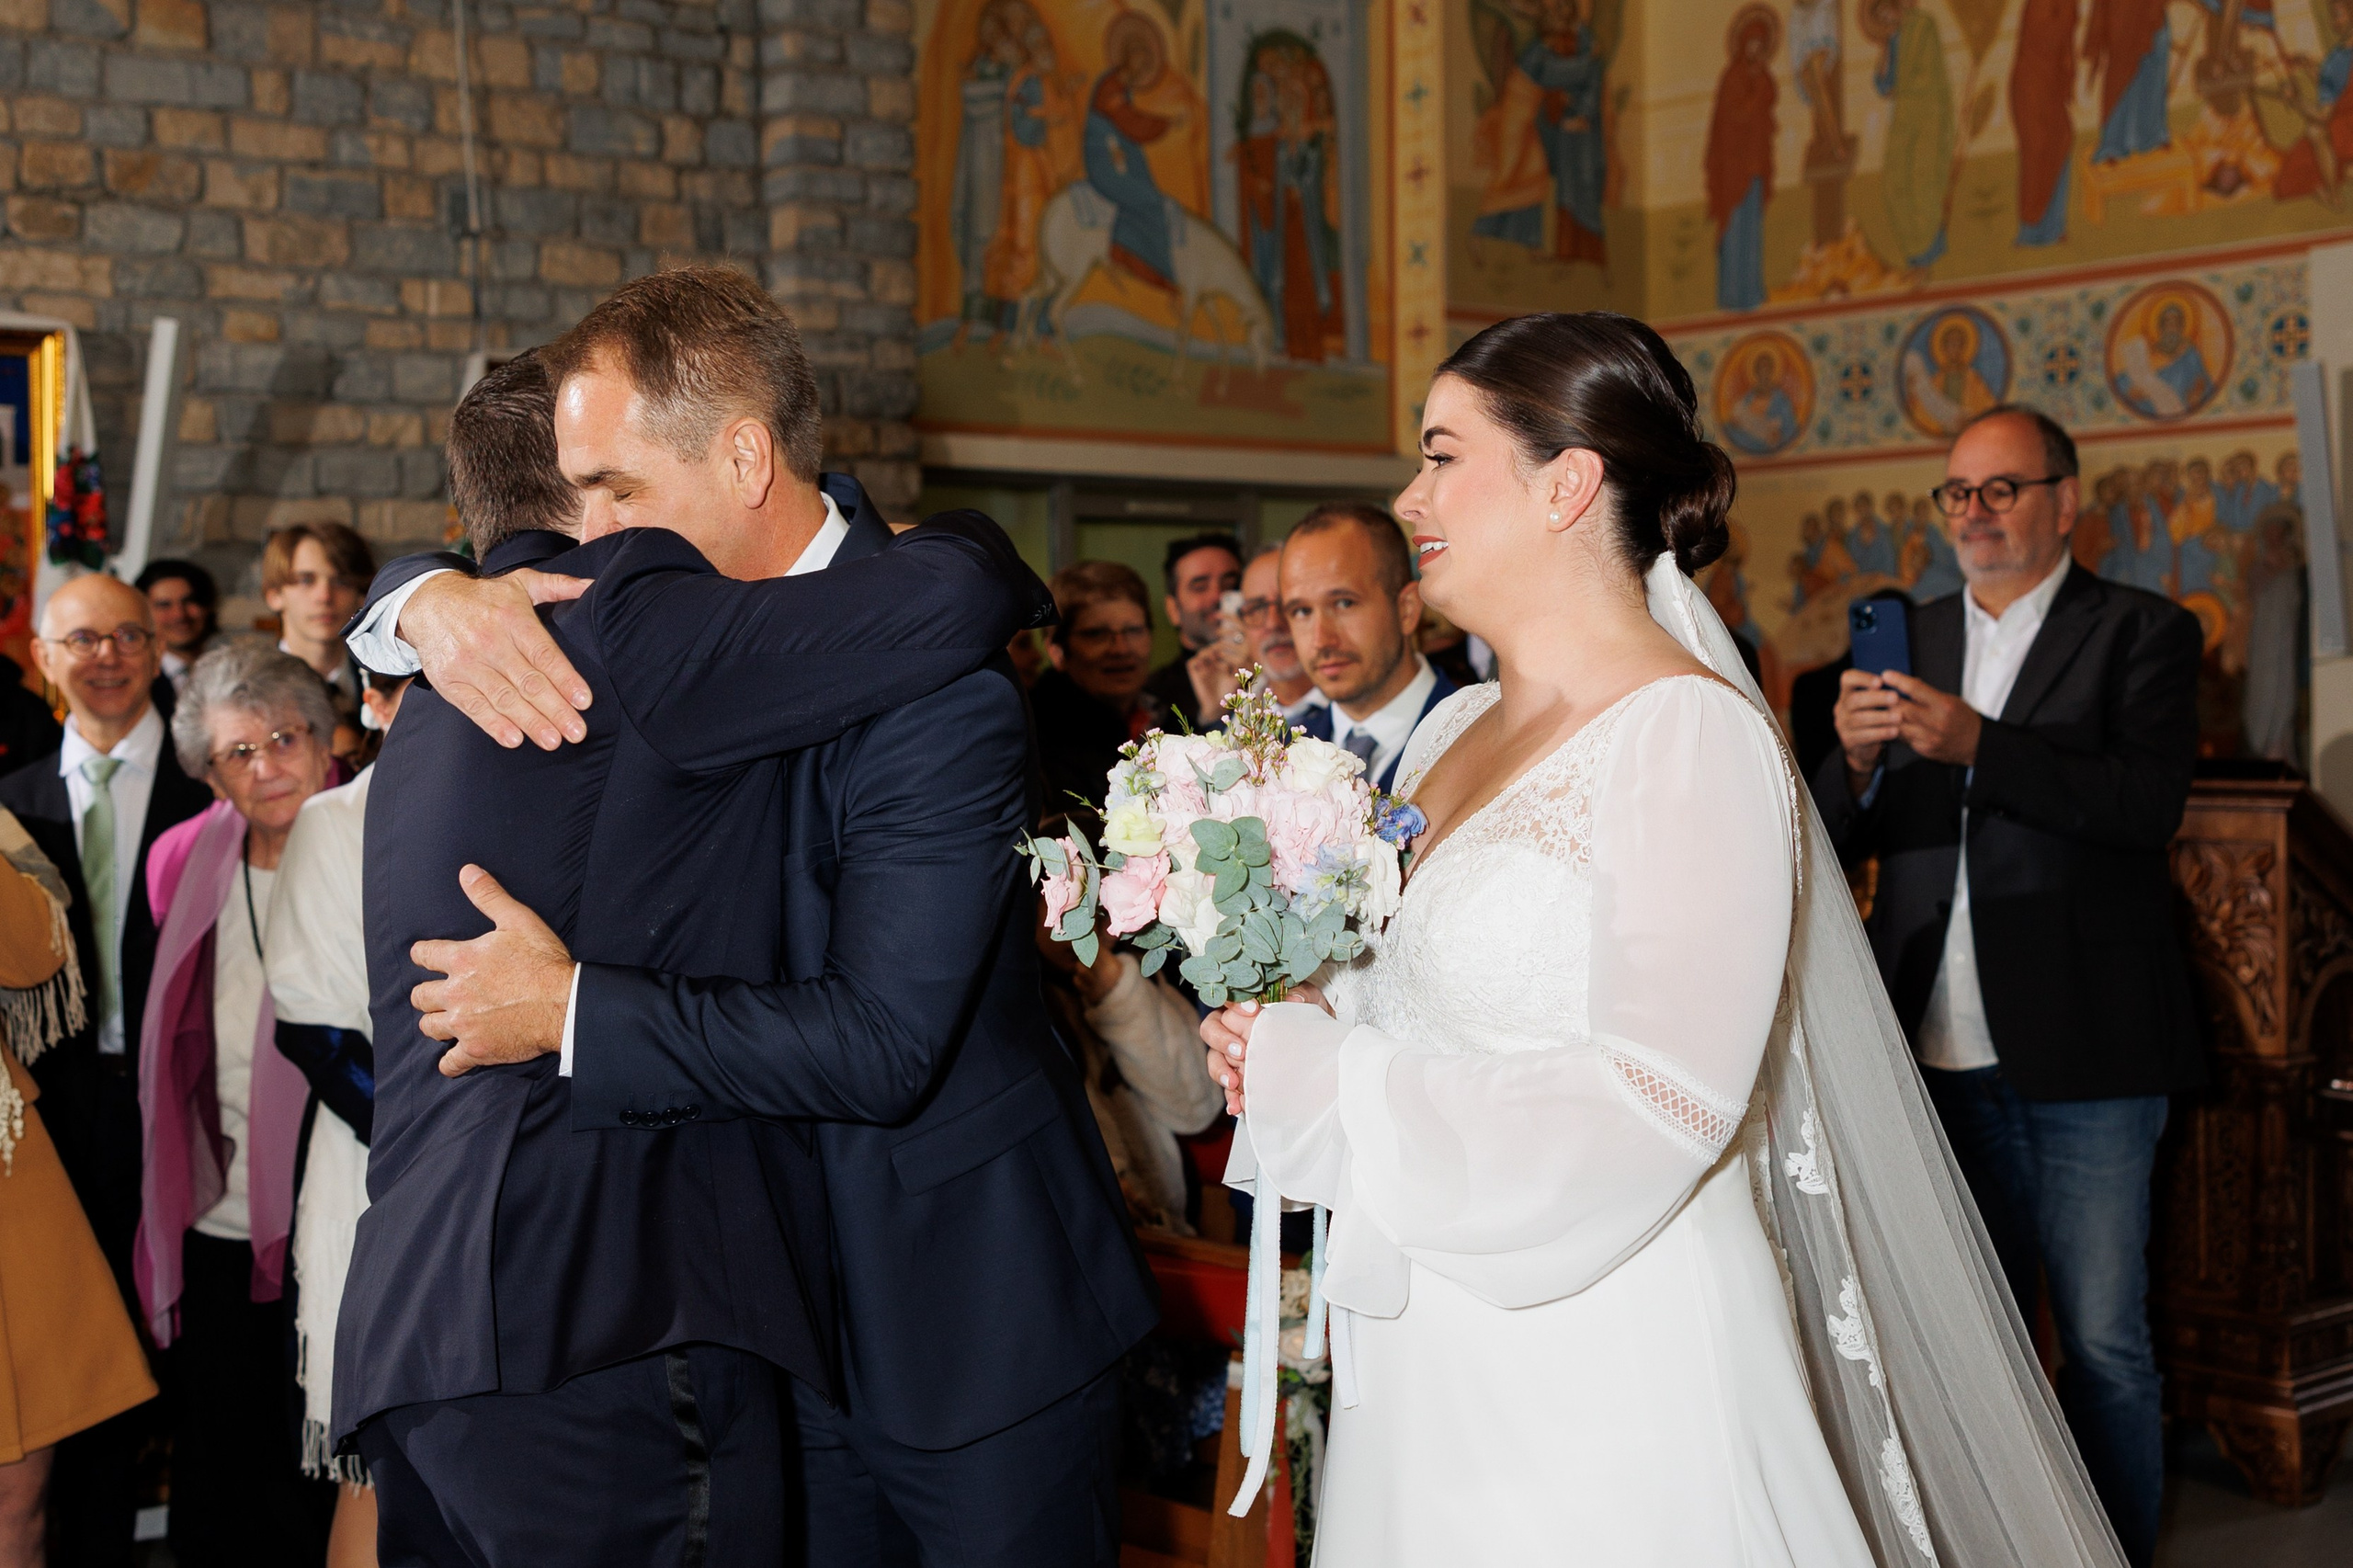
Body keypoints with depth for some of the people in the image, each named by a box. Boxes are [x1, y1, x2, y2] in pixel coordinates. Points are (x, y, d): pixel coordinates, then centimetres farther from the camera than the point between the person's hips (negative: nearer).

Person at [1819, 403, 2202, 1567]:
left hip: (2082, 1049, -4)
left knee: (2103, 1340, 0)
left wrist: (1975, 742, -25)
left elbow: (2150, 800, -16)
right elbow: (1844, 841, 8)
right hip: (1942, 1049, 4)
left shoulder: (2141, 633, 0)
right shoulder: (1907, 640, 12)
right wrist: (1856, 761, -14)